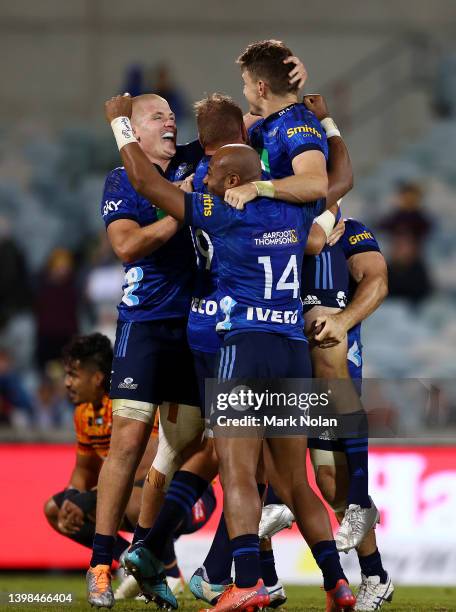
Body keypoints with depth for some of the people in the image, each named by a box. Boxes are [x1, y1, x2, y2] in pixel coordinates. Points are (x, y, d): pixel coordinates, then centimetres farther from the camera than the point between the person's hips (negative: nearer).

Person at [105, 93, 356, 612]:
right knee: (295, 482, 13)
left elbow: (145, 181, 1)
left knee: (237, 473, -12)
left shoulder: (223, 215, -3)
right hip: (295, 351, 6)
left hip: (247, 346, -6)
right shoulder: (296, 213, 12)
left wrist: (120, 122, 13)